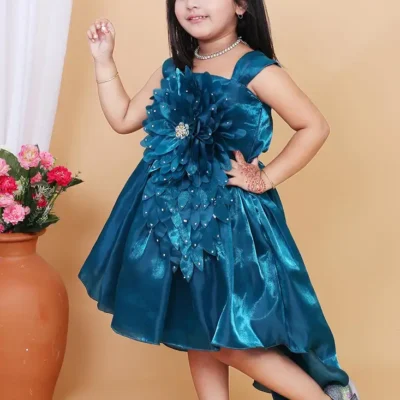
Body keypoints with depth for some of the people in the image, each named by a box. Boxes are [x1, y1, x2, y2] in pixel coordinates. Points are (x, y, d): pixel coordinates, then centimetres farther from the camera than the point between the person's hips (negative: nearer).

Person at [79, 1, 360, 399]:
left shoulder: (256, 70, -11)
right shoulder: (173, 69, 8)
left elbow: (315, 127, -9)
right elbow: (123, 120, 12)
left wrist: (266, 179, -11)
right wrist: (104, 61, 7)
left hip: (228, 217, -7)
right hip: (176, 215, 7)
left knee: (223, 339, -6)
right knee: (192, 329, 13)